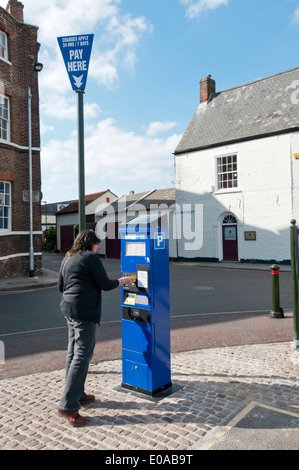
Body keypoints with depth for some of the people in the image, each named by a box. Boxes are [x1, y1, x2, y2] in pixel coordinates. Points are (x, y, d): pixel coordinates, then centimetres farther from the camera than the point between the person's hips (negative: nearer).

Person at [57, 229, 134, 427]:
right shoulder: (91, 258, -9)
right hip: (85, 311, -10)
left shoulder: (67, 258, 15)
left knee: (74, 352, 16)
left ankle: (77, 394, 28)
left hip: (68, 307, 10)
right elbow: (105, 284, -9)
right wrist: (123, 281, 7)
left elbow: (61, 286, 21)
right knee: (82, 355, -6)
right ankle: (68, 405, -5)